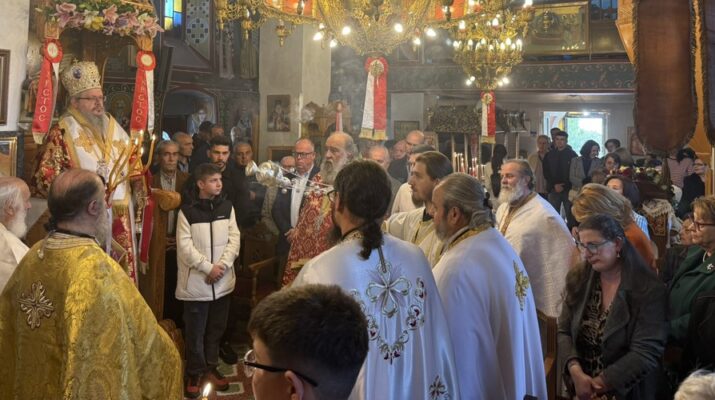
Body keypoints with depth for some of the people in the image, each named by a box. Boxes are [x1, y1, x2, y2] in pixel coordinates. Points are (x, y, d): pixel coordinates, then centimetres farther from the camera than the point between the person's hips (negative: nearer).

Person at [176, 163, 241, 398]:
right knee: (195, 331, 5)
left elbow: (234, 238, 1)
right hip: (196, 282, -3)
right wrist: (208, 267, -16)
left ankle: (211, 367, 28)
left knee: (216, 328, 14)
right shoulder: (187, 211, -7)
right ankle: (195, 372, 18)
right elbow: (185, 246, -11)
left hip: (223, 281, 4)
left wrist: (223, 265, -12)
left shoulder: (227, 207, 4)